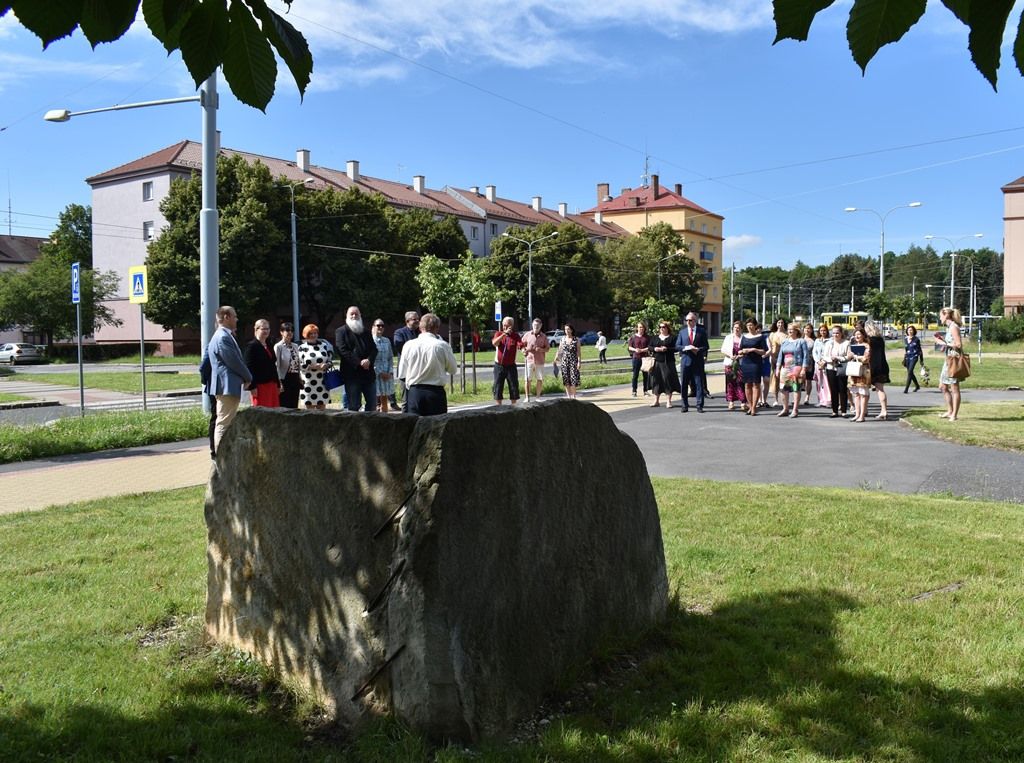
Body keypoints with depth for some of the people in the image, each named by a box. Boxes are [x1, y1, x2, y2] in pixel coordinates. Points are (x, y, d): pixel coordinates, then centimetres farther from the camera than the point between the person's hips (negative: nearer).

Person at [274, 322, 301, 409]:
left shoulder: (295, 346, 11)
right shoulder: (278, 346, -6)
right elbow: (277, 366, -10)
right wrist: (279, 383, -14)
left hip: (295, 379, 6)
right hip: (285, 378, -6)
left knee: (294, 406, 8)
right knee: (284, 407, -2)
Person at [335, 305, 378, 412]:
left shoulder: (365, 331, 19)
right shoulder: (341, 331, 2)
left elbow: (374, 348, 11)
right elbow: (342, 350, -10)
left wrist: (369, 360, -11)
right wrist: (359, 362, -17)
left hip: (368, 372, 5)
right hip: (352, 374, -5)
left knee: (372, 403, 8)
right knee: (354, 406, -1)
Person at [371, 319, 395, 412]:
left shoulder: (387, 341, 11)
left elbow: (391, 357, 12)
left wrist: (390, 372, -1)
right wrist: (380, 373, -13)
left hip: (387, 374, 4)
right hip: (375, 373, -4)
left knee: (384, 400, 8)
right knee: (376, 401, -1)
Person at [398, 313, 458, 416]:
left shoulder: (408, 345, -1)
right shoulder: (442, 345, -7)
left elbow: (402, 373, 2)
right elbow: (452, 370, 5)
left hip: (414, 392, 2)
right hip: (436, 392, -2)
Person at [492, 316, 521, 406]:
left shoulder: (515, 336, -1)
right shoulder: (499, 334, 1)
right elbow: (494, 343, -20)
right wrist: (504, 334, -30)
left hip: (511, 366, 0)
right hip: (499, 366, 0)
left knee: (514, 387, 2)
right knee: (498, 388, 4)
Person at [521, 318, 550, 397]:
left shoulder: (543, 336, 5)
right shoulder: (527, 334, 5)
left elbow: (547, 348, 7)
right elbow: (522, 344, 14)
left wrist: (541, 349, -12)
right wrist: (524, 350, -6)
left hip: (540, 361, 1)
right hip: (529, 360, -1)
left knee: (540, 379, 4)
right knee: (528, 379, -1)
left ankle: (538, 397, 16)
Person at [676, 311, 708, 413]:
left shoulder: (701, 331, 5)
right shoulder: (682, 332, 9)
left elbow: (706, 346, 4)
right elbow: (677, 346, 5)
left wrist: (698, 349, -15)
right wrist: (686, 348, -13)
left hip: (698, 361, -2)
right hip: (685, 360, 2)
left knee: (699, 384, -1)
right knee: (684, 384, 4)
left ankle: (699, 406, 4)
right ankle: (685, 405, 13)